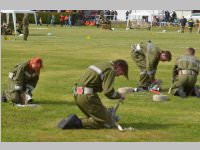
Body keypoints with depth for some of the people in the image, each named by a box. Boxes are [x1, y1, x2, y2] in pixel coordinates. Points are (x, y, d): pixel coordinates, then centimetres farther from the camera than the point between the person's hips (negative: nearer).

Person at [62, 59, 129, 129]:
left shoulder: (101, 65, 23)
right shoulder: (111, 70, -7)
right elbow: (108, 91, -17)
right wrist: (119, 95, 3)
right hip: (87, 97, -10)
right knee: (107, 123, -5)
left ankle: (74, 120, 3)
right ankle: (79, 123, -14)